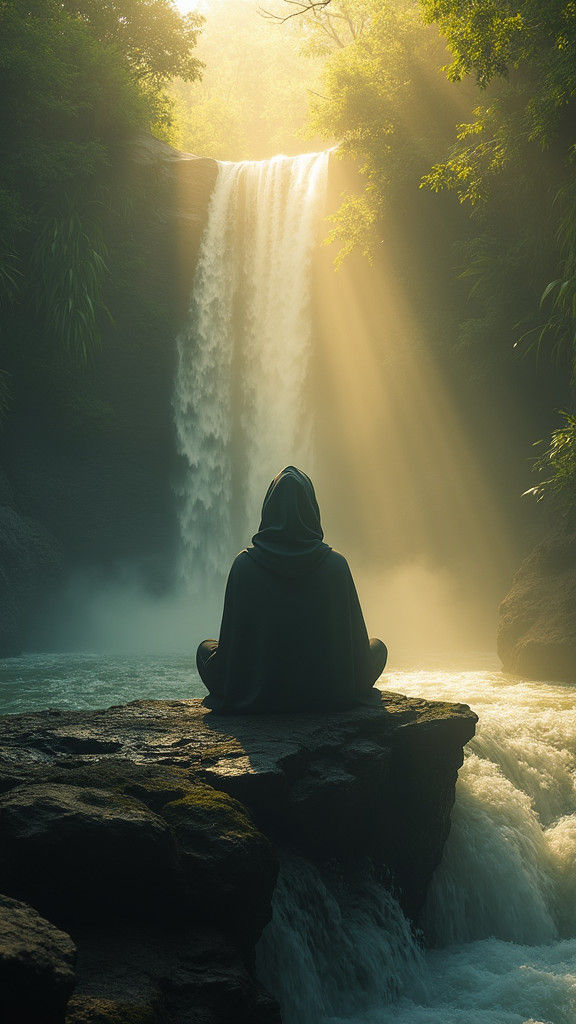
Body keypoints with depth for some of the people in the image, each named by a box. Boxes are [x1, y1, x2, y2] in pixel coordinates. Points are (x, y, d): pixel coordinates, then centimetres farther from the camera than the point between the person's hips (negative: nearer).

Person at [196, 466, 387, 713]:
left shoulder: (244, 564, -11)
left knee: (205, 647, 29)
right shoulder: (335, 564, -11)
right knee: (378, 647, 29)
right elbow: (356, 643, -5)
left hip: (256, 698, 0)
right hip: (327, 696, 0)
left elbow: (232, 642, -7)